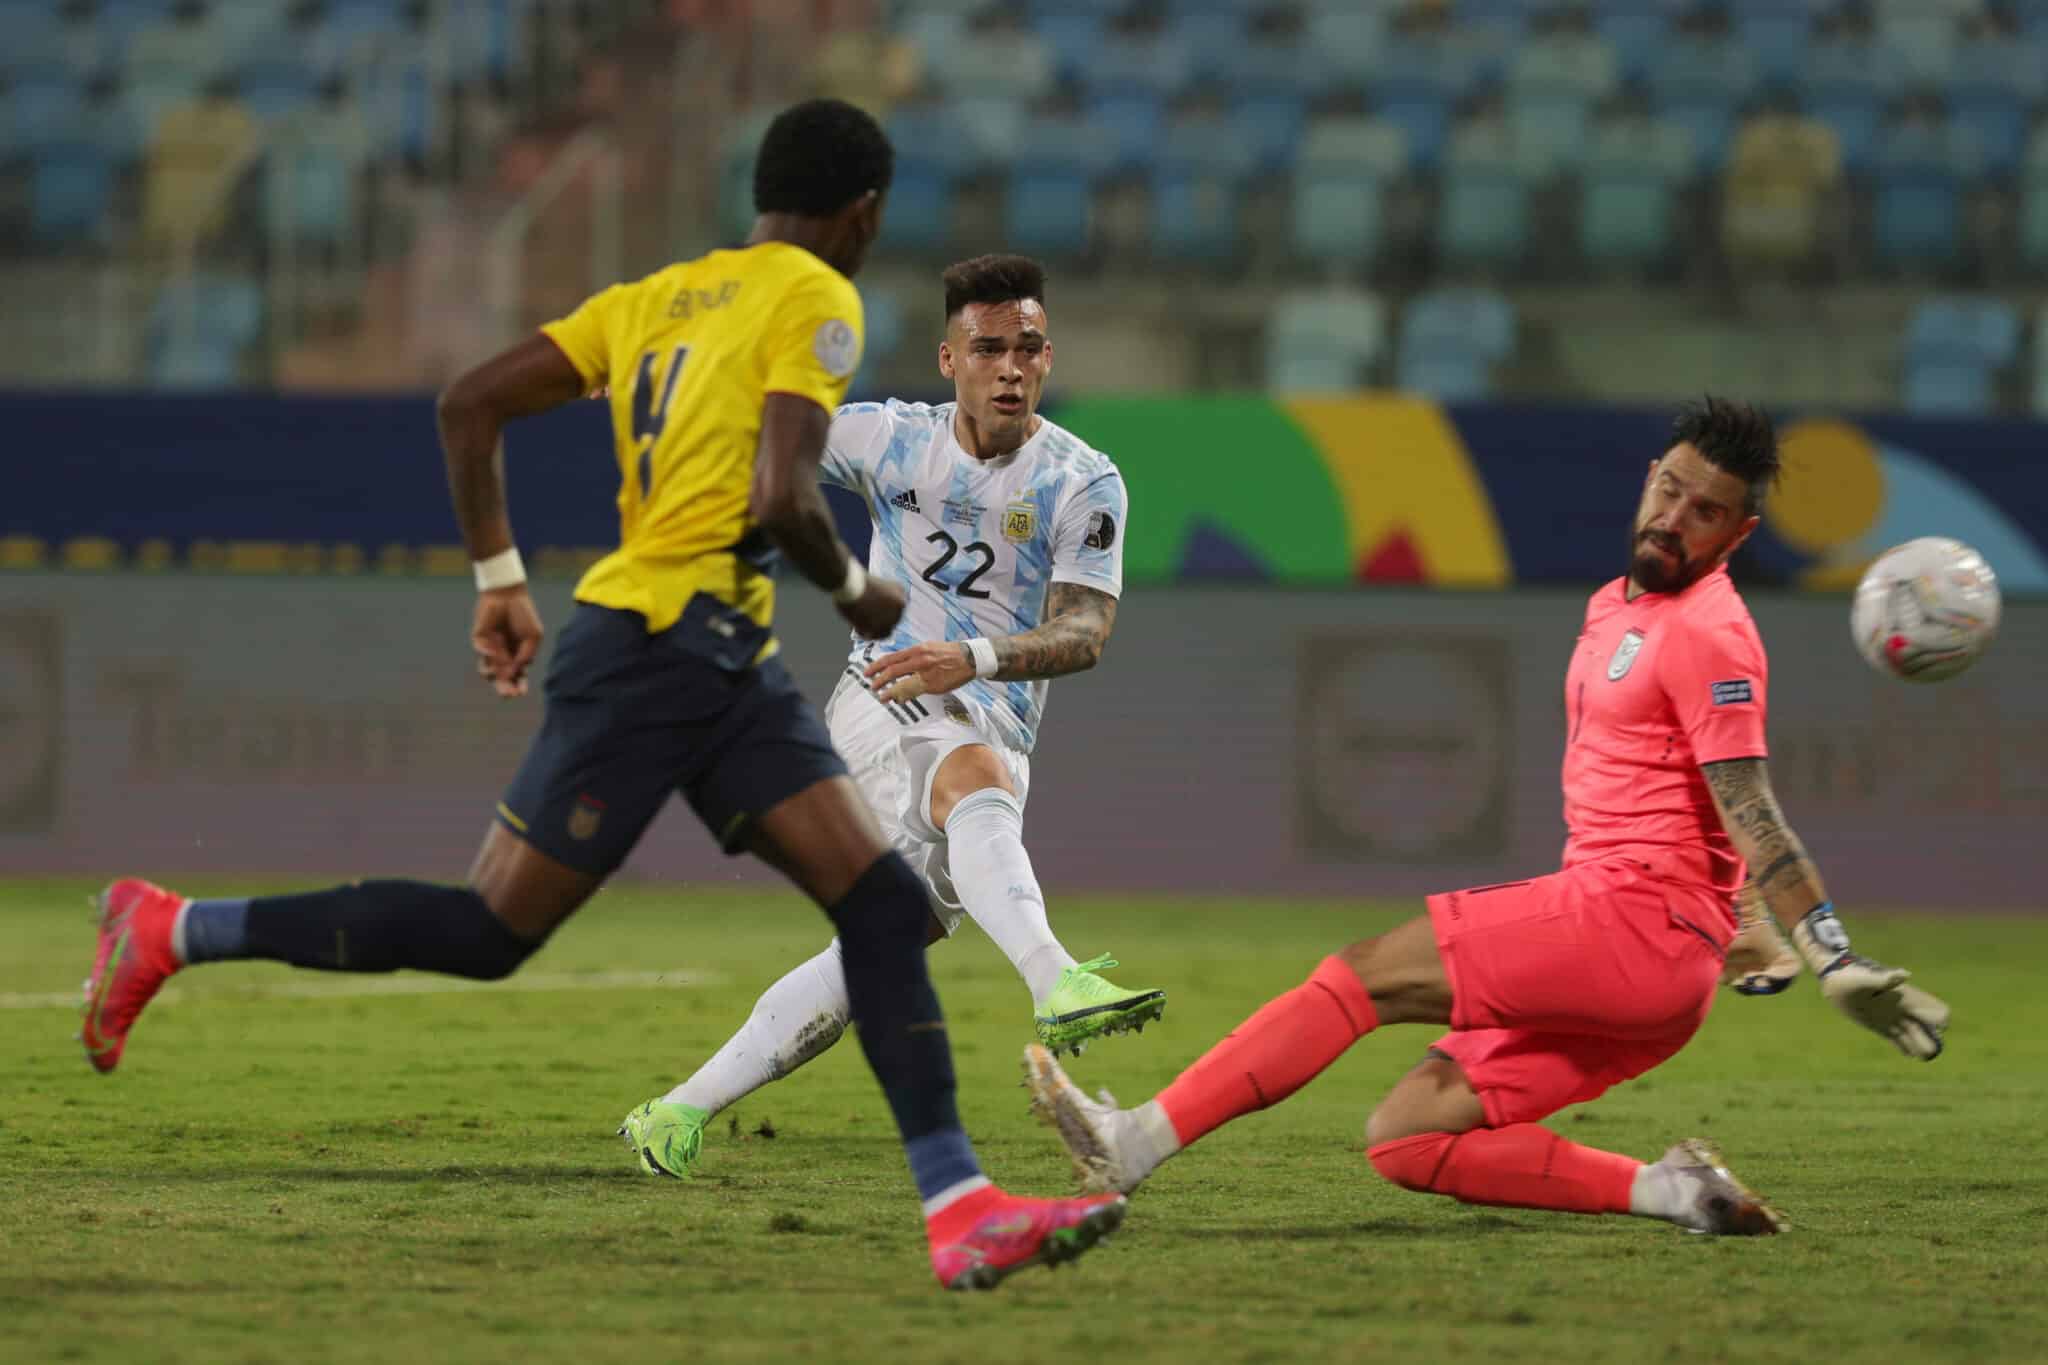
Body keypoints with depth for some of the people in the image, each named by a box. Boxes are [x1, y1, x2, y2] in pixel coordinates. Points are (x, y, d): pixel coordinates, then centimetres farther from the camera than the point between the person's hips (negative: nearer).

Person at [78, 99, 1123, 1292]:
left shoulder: (654, 299, 17)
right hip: (660, 645, -9)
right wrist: (856, 589, 1)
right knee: (489, 934, -1)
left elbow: (472, 403, 13)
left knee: (886, 903, 0)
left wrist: (501, 580, 16)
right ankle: (169, 933, 8)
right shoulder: (817, 302, -6)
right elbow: (783, 500, -18)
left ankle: (961, 1207, -7)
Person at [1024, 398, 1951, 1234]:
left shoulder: (1708, 635, -9)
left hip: (1635, 924, -10)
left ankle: (1134, 1142, -9)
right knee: (1404, 1140, 1)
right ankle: (1665, 1192, -9)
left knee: (1366, 974, -10)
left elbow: (1754, 820, -15)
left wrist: (1834, 962, -22)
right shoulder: (1615, 607, 21)